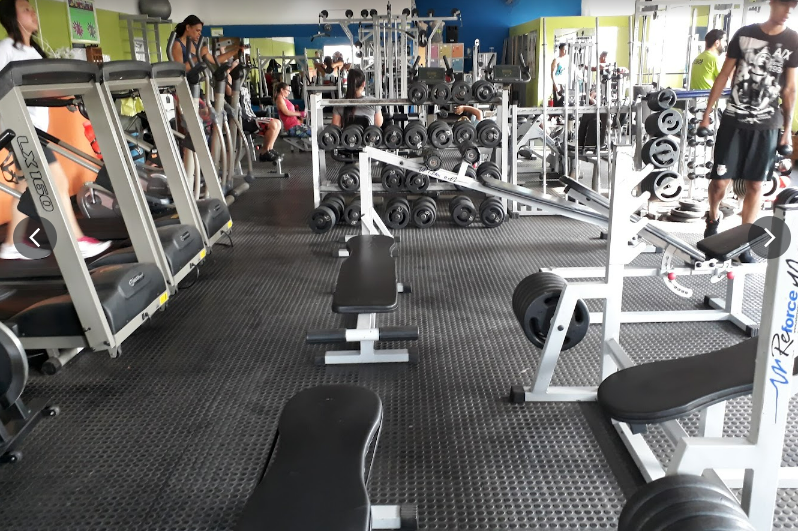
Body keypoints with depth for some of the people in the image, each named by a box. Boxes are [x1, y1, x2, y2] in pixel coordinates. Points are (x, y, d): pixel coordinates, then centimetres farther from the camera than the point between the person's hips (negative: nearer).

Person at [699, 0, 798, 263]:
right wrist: (707, 113, 4)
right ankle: (713, 219, 30)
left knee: (755, 185, 3)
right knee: (720, 180, -1)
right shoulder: (744, 34, 1)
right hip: (734, 120, 0)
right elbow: (724, 76, 6)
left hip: (767, 125, 0)